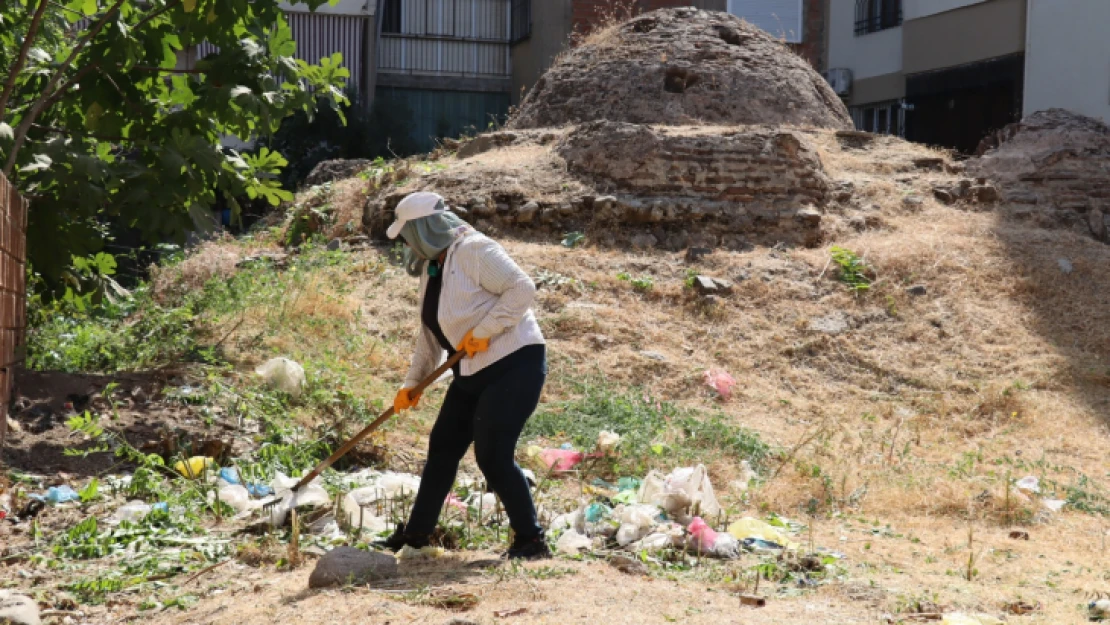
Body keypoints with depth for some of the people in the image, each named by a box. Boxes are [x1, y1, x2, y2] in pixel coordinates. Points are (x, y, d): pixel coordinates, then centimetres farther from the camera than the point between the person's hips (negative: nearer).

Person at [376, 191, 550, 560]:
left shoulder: (474, 251, -15)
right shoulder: (430, 269, 13)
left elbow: (522, 288, -22)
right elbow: (430, 334, 18)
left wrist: (484, 330, -23)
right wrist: (413, 383, 15)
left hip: (514, 365, -10)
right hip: (472, 373, 10)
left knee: (493, 457, -12)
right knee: (443, 448, 14)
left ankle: (531, 541, 0)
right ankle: (416, 533, 27)